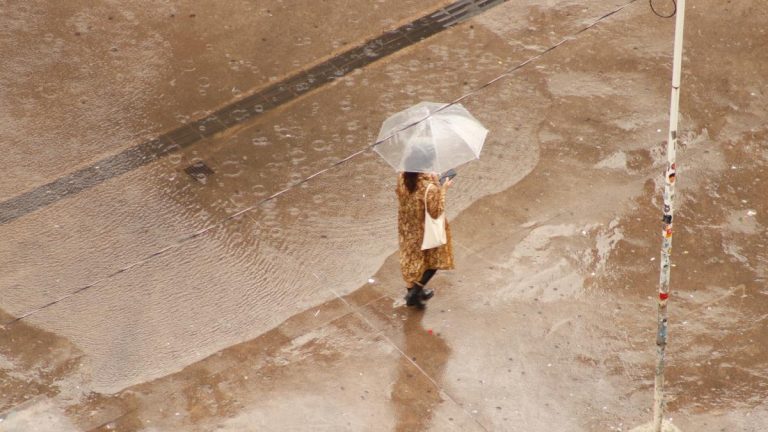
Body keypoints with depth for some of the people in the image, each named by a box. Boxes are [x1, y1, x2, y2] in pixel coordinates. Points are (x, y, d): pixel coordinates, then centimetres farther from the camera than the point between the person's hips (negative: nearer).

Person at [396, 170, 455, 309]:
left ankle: (412, 290, 45)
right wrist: (443, 189, -16)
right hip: (425, 231, -6)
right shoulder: (430, 189, -37)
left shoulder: (402, 178, -18)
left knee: (411, 258, 26)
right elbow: (436, 212, -23)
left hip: (407, 227, 6)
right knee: (434, 260, 21)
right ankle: (414, 293, 20)